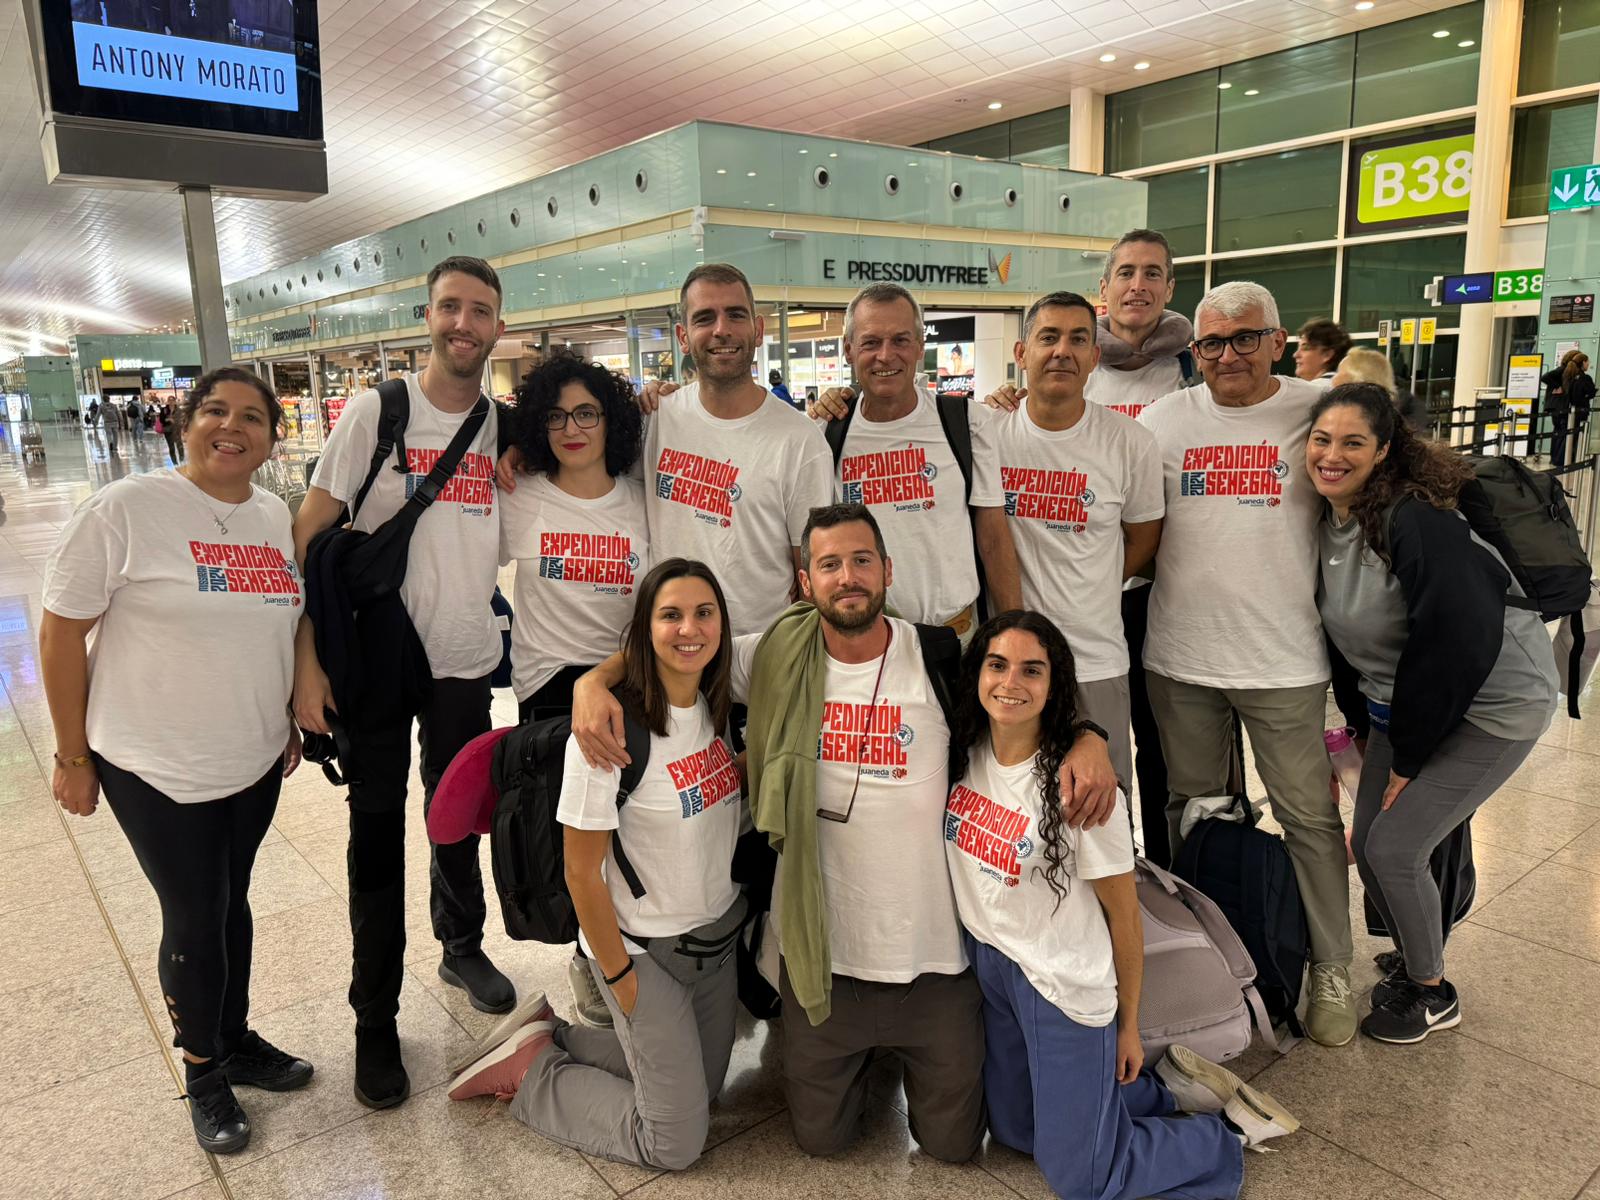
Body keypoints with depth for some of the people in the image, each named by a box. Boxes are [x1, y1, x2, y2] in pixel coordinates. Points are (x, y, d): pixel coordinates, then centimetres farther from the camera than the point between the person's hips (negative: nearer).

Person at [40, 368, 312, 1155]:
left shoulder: (277, 517, 3)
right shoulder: (124, 511, -14)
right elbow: (61, 631, -10)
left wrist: (292, 723, 16)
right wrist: (72, 757, -8)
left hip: (255, 762, 5)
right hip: (157, 769, -5)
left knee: (231, 903, 19)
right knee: (195, 919, 7)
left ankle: (236, 1042, 38)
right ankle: (203, 1075, 29)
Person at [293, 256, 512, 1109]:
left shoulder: (507, 425, 3)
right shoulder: (376, 411, -7)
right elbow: (310, 535, -10)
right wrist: (307, 660, -16)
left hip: (468, 661, 3)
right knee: (378, 833, 5)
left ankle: (461, 947, 42)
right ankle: (375, 1019, 20)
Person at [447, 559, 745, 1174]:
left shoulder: (718, 709, -4)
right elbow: (582, 874, -18)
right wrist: (622, 980, -11)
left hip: (719, 935, 7)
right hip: (646, 950, -7)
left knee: (704, 1087, 20)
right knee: (676, 1141, 4)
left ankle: (555, 1031, 32)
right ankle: (530, 1071, 20)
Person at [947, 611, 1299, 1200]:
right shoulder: (963, 752, -9)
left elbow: (1124, 919, -13)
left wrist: (1129, 1026, -5)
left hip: (1062, 985, -6)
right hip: (986, 964, 6)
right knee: (1012, 1129, 23)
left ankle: (1230, 1129, 25)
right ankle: (1167, 1089, 35)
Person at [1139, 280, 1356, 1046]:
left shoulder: (1319, 413, -1)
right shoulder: (1163, 420, 4)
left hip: (1284, 659, -2)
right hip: (1180, 656, 3)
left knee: (1309, 817, 7)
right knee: (1192, 809, 17)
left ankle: (1331, 970, 25)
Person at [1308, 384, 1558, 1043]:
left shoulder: (1415, 519, -27)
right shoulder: (1328, 521, -2)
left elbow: (1460, 640, -27)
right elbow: (1347, 631, 9)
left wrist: (1408, 756, -18)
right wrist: (1365, 725, 9)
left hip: (1494, 701, -7)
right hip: (1405, 701, 8)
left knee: (1394, 846, -7)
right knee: (1367, 841, 7)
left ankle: (1434, 995, 18)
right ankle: (1412, 963, 33)